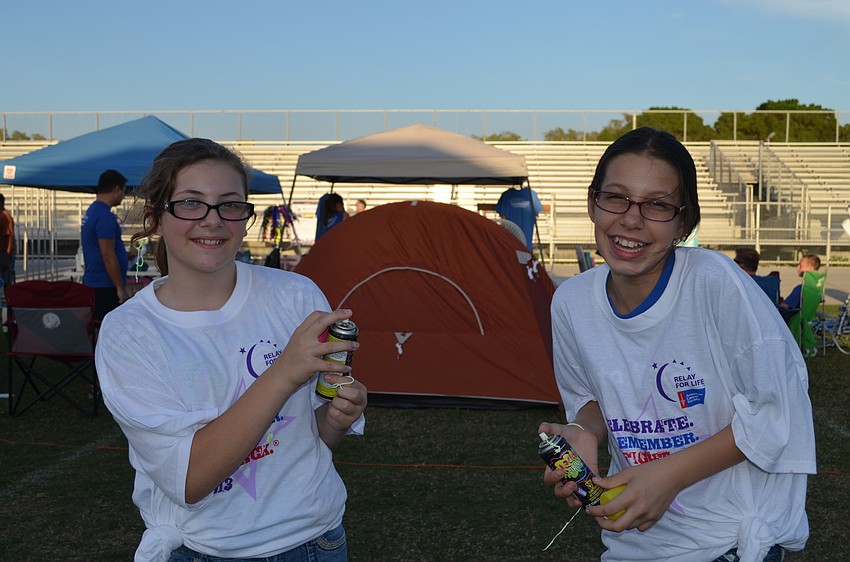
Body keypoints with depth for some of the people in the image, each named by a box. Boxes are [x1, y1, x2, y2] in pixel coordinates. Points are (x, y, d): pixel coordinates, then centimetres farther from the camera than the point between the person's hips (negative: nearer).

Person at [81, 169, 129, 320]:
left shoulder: (91, 211, 15)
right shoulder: (105, 216, -16)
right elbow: (108, 255, -20)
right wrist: (121, 288, -17)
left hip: (92, 284, 10)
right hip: (105, 288, -10)